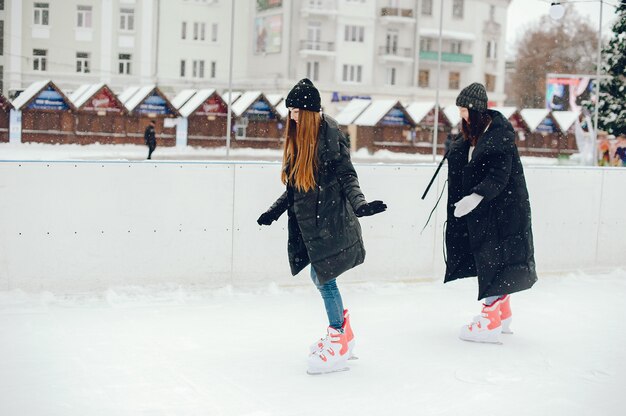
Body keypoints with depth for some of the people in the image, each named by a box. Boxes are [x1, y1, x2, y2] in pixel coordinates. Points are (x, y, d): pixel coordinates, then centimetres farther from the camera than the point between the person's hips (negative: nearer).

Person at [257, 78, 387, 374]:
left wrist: (360, 204, -26)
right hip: (309, 220, 8)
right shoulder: (299, 136, 12)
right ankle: (343, 332, 27)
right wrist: (276, 210, 19)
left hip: (330, 221, -8)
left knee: (324, 278, -5)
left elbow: (347, 177, -12)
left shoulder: (330, 133, -11)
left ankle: (338, 342, 8)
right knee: (319, 277, 12)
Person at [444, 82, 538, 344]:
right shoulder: (473, 134, 11)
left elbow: (499, 176, -24)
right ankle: (503, 313, 27)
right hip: (481, 211, 9)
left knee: (492, 260, -8)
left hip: (502, 209, -9)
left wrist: (477, 196, -35)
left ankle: (491, 323, -6)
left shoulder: (500, 134, -16)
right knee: (489, 262, 15)